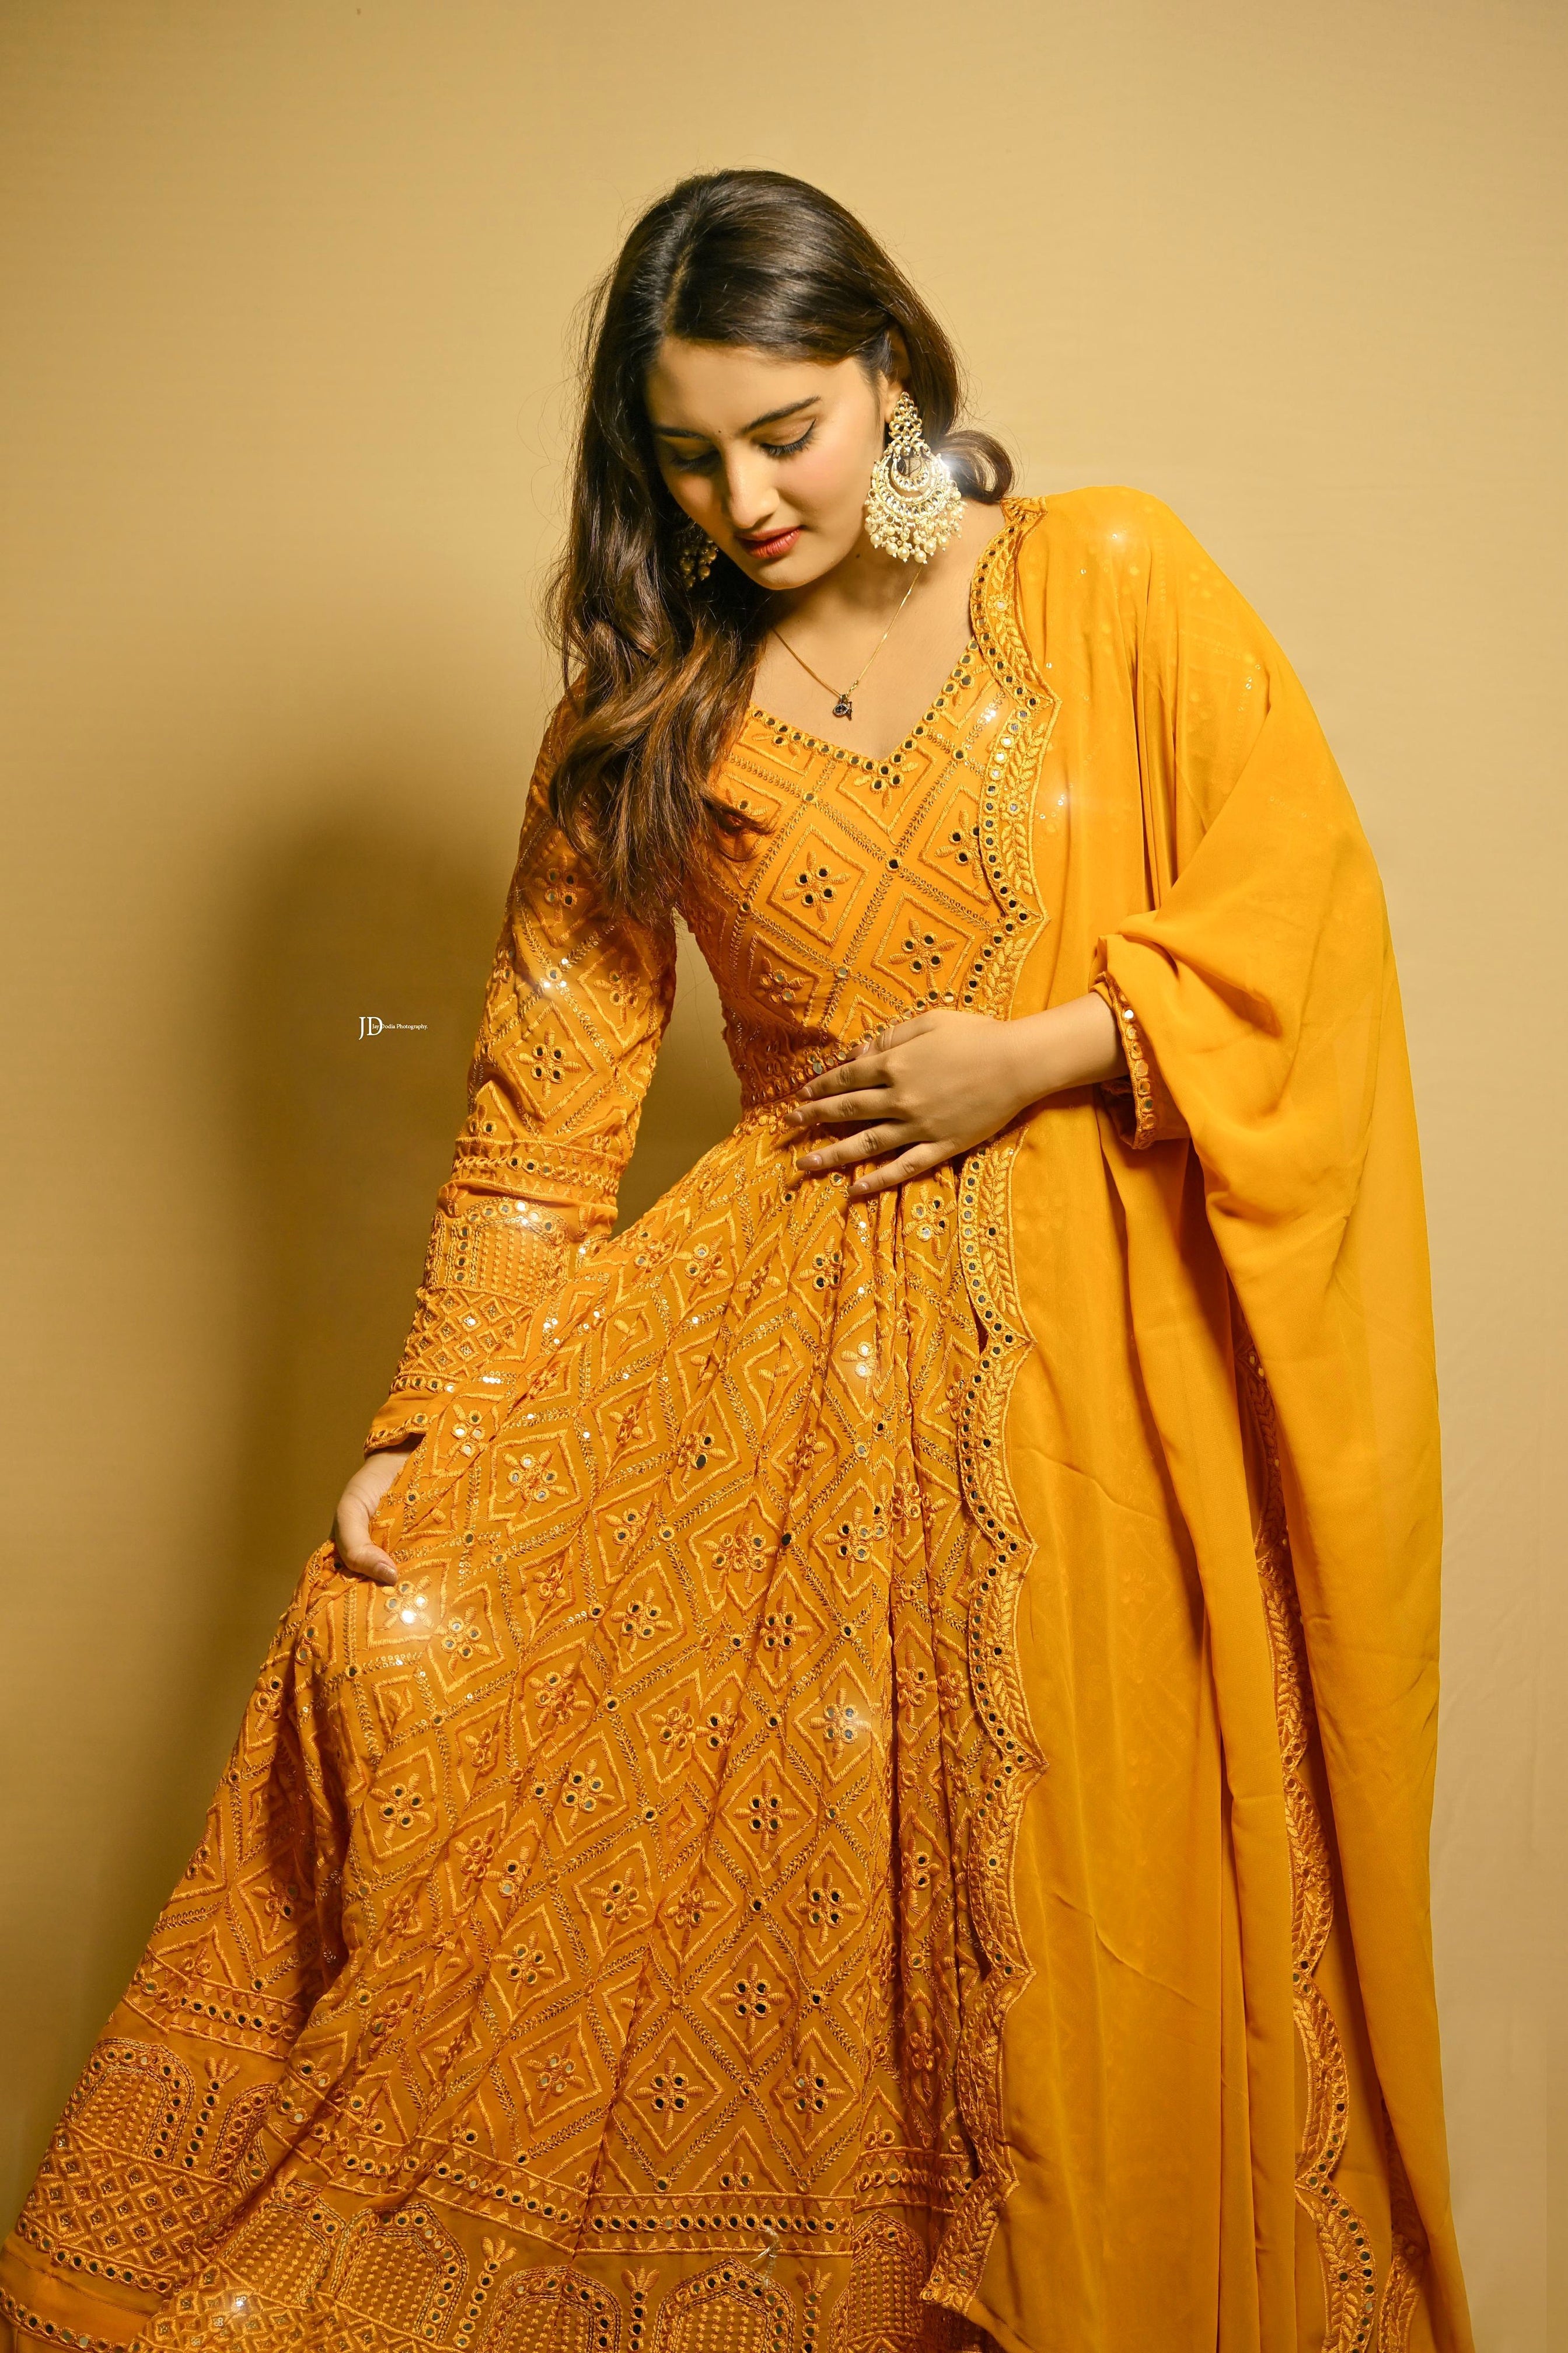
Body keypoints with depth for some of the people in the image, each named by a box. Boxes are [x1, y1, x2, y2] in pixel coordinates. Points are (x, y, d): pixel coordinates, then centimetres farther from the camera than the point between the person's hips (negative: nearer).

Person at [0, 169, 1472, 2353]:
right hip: (798, 1329, 2)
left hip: (1111, 1336, -1)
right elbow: (545, 1101, 1)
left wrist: (1034, 1055, -11)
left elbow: (1306, 902, -1)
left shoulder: (1112, 581, 1)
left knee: (1091, 1881, 2)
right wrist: (425, 1431, -6)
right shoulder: (645, 710, 5)